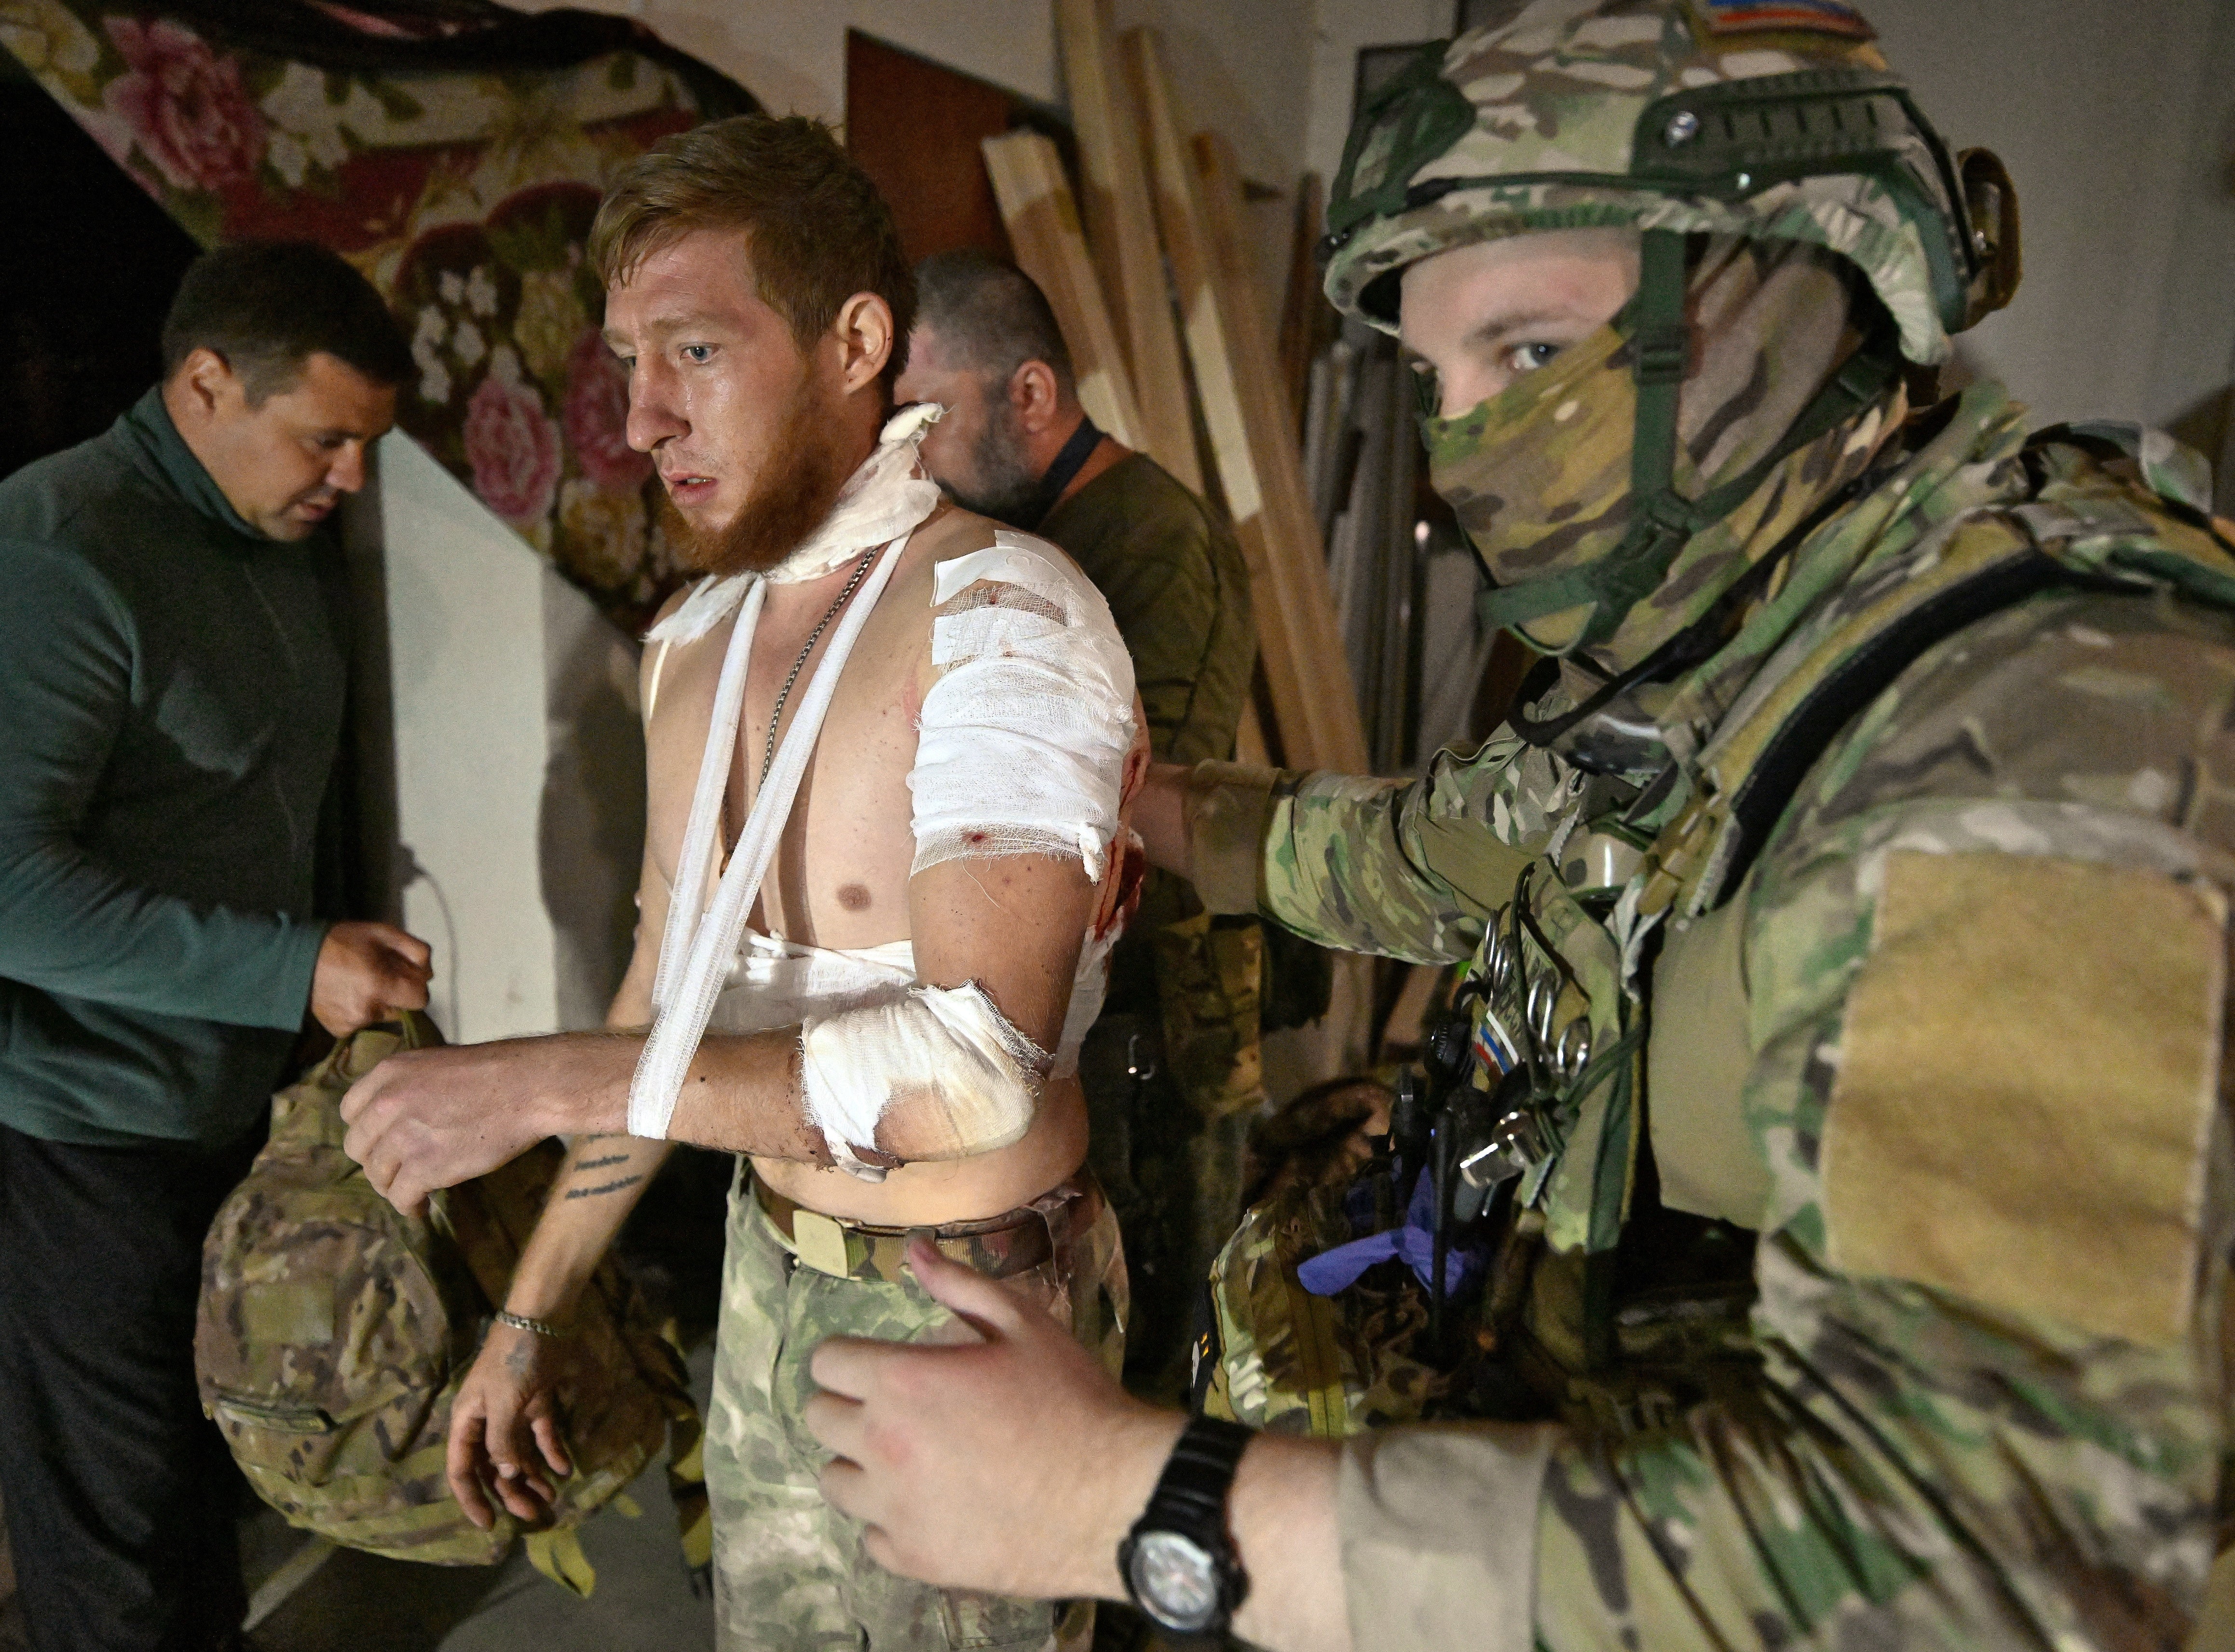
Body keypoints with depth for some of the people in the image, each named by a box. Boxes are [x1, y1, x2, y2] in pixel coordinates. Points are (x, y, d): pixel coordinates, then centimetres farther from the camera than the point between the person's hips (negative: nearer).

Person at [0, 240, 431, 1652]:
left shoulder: (298, 542, 7)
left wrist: (346, 964, 16)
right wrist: (294, 971, -25)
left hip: (247, 1095, 8)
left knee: (217, 1465, 23)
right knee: (117, 1532, 10)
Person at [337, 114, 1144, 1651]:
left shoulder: (1003, 617, -22)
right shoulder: (693, 639, 3)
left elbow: (985, 1061, -31)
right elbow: (676, 990, 10)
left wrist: (545, 1084, -26)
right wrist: (535, 1310, 13)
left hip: (968, 1305, -7)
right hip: (770, 1279, 7)